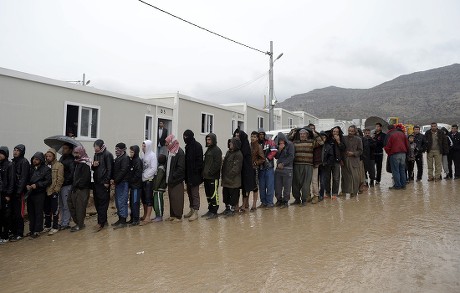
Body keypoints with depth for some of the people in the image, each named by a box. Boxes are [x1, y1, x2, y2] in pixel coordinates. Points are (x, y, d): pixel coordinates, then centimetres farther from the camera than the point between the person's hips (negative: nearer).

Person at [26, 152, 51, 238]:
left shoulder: (46, 169, -5)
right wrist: (27, 185, -5)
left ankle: (37, 230, 7)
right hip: (30, 193, 5)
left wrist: (37, 185, -17)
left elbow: (48, 181, -10)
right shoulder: (31, 168, 10)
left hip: (39, 193, -5)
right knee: (30, 212, 11)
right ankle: (31, 229, 22)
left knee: (38, 212, -1)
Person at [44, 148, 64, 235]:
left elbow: (60, 179, -10)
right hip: (46, 191, 6)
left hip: (54, 191, -6)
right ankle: (47, 226, 28)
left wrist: (56, 189, -14)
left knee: (55, 210, 1)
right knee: (46, 210, 15)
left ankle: (55, 227, 9)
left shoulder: (59, 165, -6)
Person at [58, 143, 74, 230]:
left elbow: (72, 173, -18)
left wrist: (66, 181, -17)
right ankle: (61, 222, 25)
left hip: (67, 186, -8)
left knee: (66, 206, 0)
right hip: (60, 185, 8)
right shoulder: (62, 158, 13)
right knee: (61, 206, 15)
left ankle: (65, 224, 8)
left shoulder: (71, 160, -11)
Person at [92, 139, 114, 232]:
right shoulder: (96, 155, 15)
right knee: (97, 202, 9)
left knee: (102, 203, -4)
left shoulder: (107, 154, -8)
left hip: (104, 182, -8)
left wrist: (107, 182, -16)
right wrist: (93, 165, -1)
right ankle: (103, 220, 19)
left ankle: (101, 222, 0)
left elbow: (109, 169, -12)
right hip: (96, 182, 8)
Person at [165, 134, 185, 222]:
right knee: (171, 198, 14)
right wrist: (167, 177, 10)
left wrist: (173, 177, -19)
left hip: (177, 180, -8)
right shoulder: (170, 151, 10)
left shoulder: (179, 152, -16)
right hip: (170, 179, 8)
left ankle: (178, 216, 8)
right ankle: (172, 215, 24)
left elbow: (181, 168, -20)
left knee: (177, 198, -1)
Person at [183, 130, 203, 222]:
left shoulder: (197, 146, -13)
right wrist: (186, 174, 10)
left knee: (195, 193, -2)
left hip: (195, 174, -8)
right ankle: (191, 210, 24)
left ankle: (195, 212, 5)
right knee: (189, 192, 14)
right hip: (188, 174, 8)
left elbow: (199, 161, -18)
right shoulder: (188, 146, 13)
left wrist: (195, 172, -21)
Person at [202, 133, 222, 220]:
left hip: (213, 177, -9)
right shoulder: (208, 149, 18)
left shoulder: (217, 150, -9)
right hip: (206, 177, 9)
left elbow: (217, 163, -17)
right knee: (208, 194, 13)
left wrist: (210, 172, -18)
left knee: (214, 195, -4)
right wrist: (204, 173, 12)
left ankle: (214, 212, 2)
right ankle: (210, 210, 22)